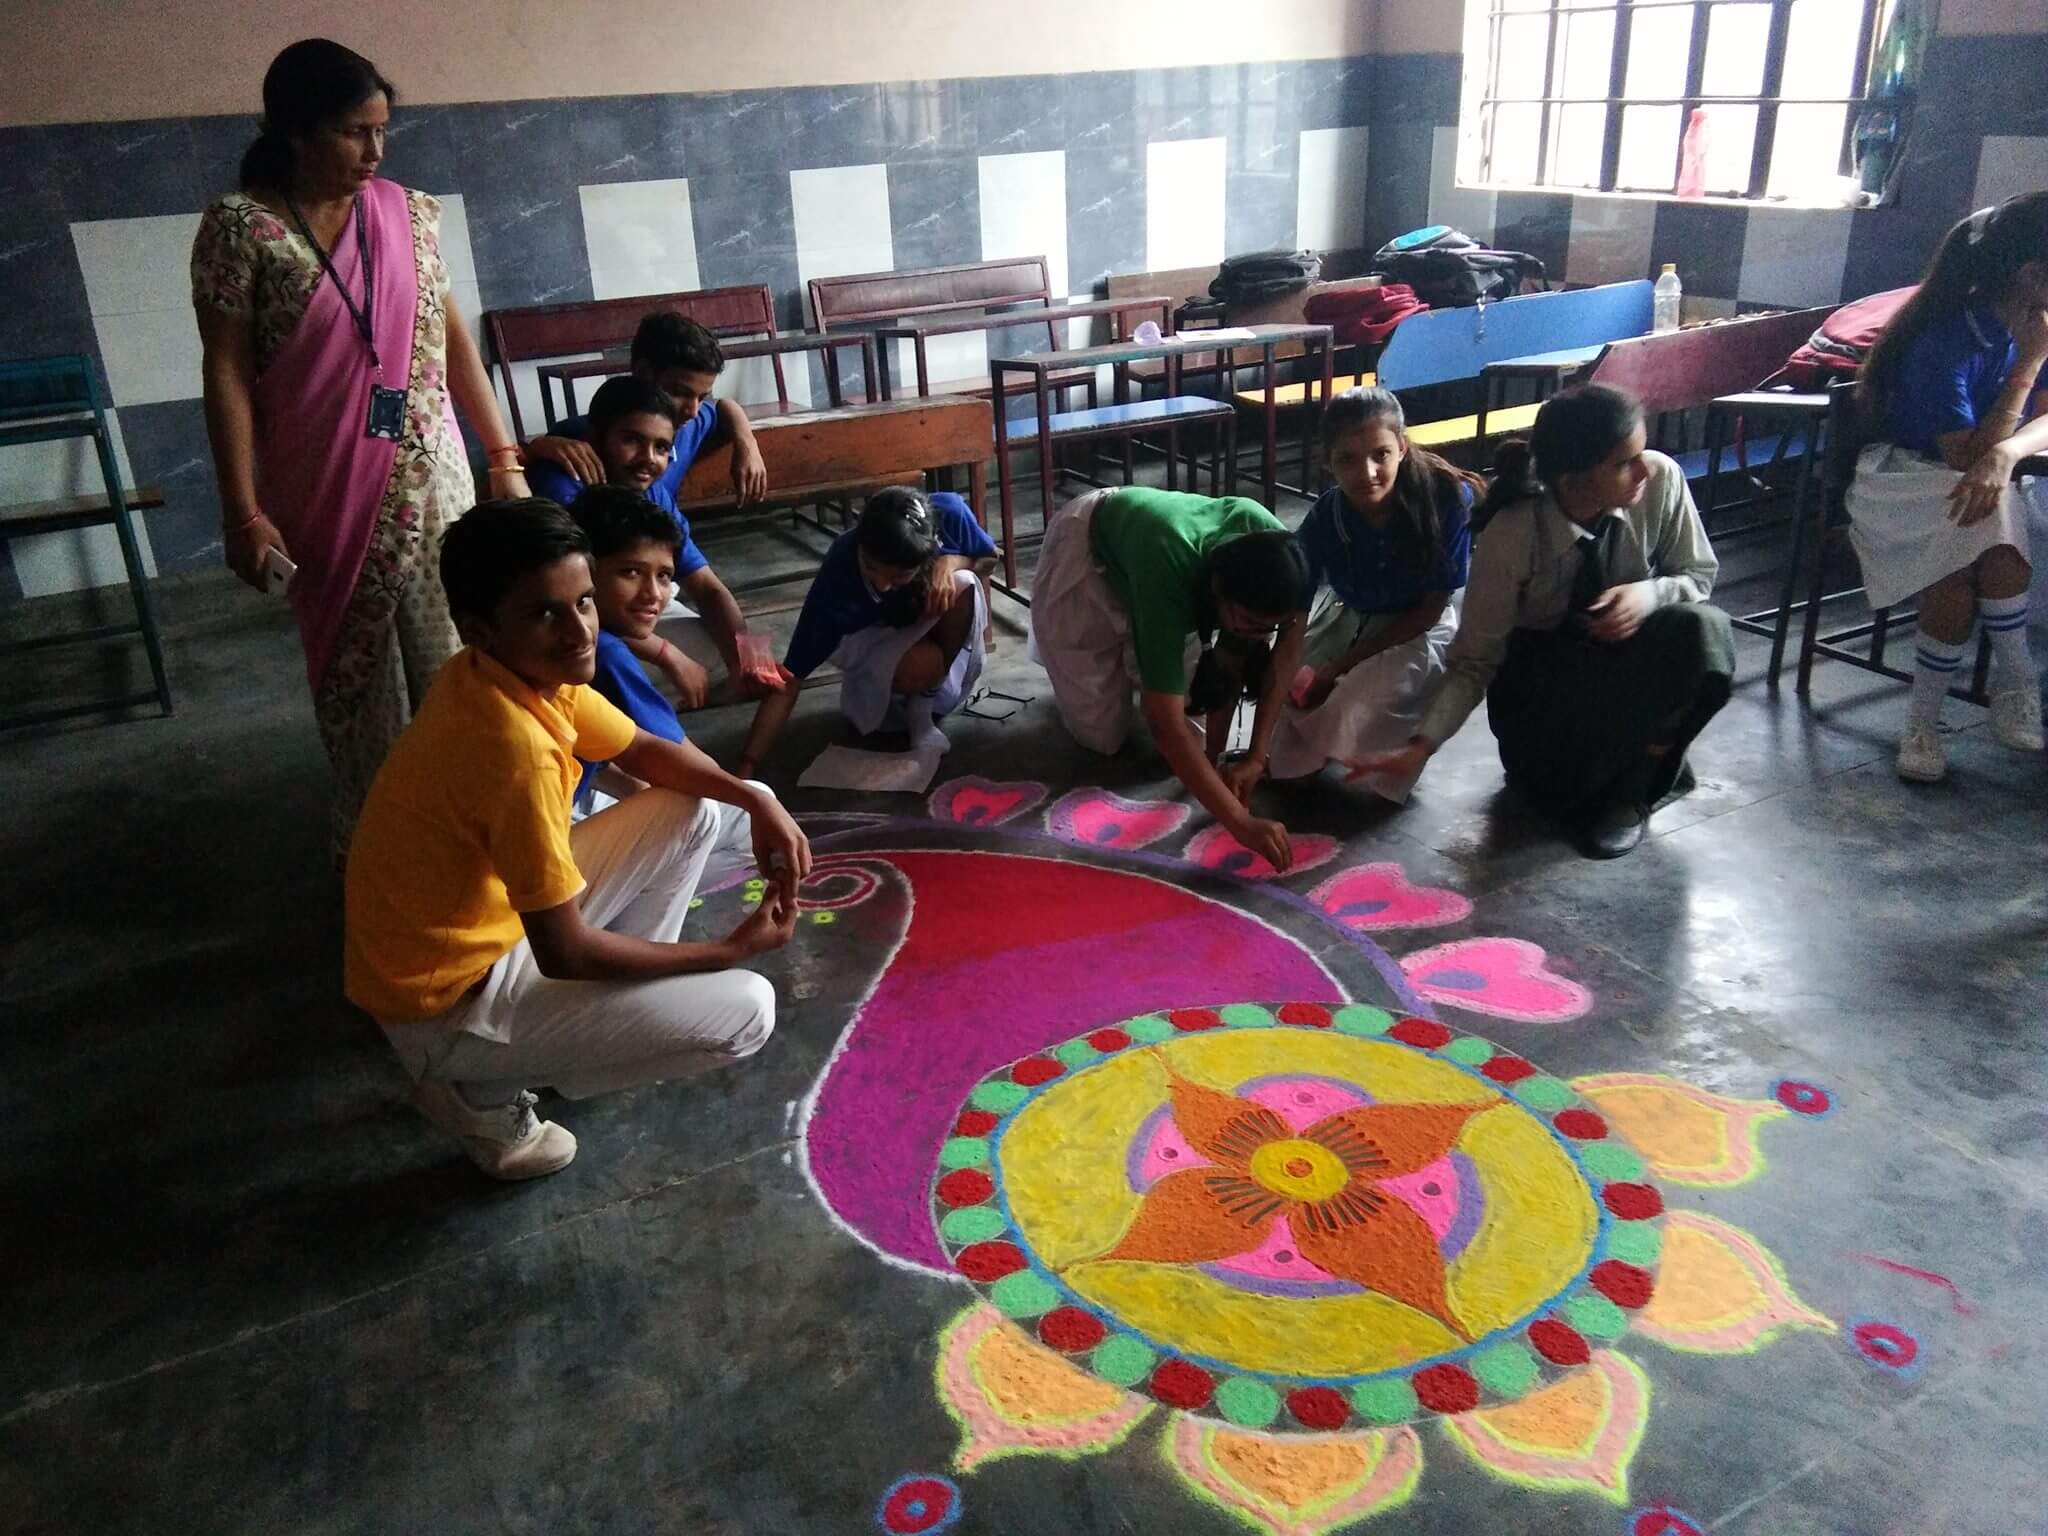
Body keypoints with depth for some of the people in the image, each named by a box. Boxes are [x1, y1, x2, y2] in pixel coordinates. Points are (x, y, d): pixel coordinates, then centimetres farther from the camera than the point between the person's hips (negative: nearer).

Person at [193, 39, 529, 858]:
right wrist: (243, 511, -12)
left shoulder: (408, 211, 3)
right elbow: (226, 371, -8)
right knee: (352, 667, 9)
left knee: (452, 657, 6)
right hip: (323, 490, -3)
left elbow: (452, 335, 7)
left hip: (430, 478, 3)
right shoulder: (239, 226, -7)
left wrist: (505, 458, 5)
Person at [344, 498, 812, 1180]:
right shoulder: (516, 748, -34)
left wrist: (759, 802, -7)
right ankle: (482, 1089, 0)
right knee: (746, 1011, -14)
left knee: (705, 809, 8)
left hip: (503, 914, 9)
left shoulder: (526, 668, -6)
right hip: (448, 1000, -8)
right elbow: (565, 952, -28)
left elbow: (645, 751, 10)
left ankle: (617, 1002, 17)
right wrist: (729, 952, -17)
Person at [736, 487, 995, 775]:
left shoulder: (948, 513, -32)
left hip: (934, 626, 4)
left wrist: (949, 562, -33)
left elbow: (990, 556, -9)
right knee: (921, 665, -36)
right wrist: (747, 767, -40)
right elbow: (791, 675, -34)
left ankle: (923, 701, -8)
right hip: (872, 637, -3)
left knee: (962, 587, -31)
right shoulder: (837, 576, -37)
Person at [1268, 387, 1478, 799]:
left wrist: (1341, 667, -23)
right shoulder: (1325, 519, -24)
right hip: (1352, 616, 3)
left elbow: (1432, 608, -19)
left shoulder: (1448, 499, -31)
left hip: (1425, 624, -3)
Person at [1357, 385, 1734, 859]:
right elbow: (1473, 661, -21)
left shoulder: (1662, 480, -21)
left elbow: (1699, 575, -4)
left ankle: (1631, 781, -9)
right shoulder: (1511, 537, -28)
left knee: (1702, 630, -31)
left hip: (1627, 663, 3)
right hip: (1541, 679, -3)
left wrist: (1651, 593, -29)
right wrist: (1422, 745, -35)